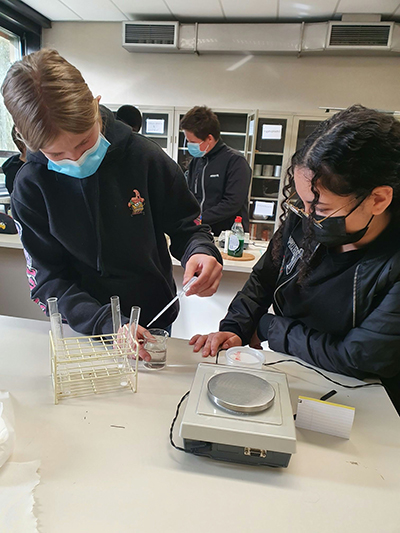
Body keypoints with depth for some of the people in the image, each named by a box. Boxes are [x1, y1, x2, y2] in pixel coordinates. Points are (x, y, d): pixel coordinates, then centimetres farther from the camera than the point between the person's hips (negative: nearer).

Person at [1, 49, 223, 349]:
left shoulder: (144, 157, -15)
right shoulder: (31, 189, -13)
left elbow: (186, 226, -5)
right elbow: (49, 280, -14)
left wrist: (201, 253, -29)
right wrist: (108, 325, -29)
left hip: (155, 319, 1)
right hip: (83, 330, 0)